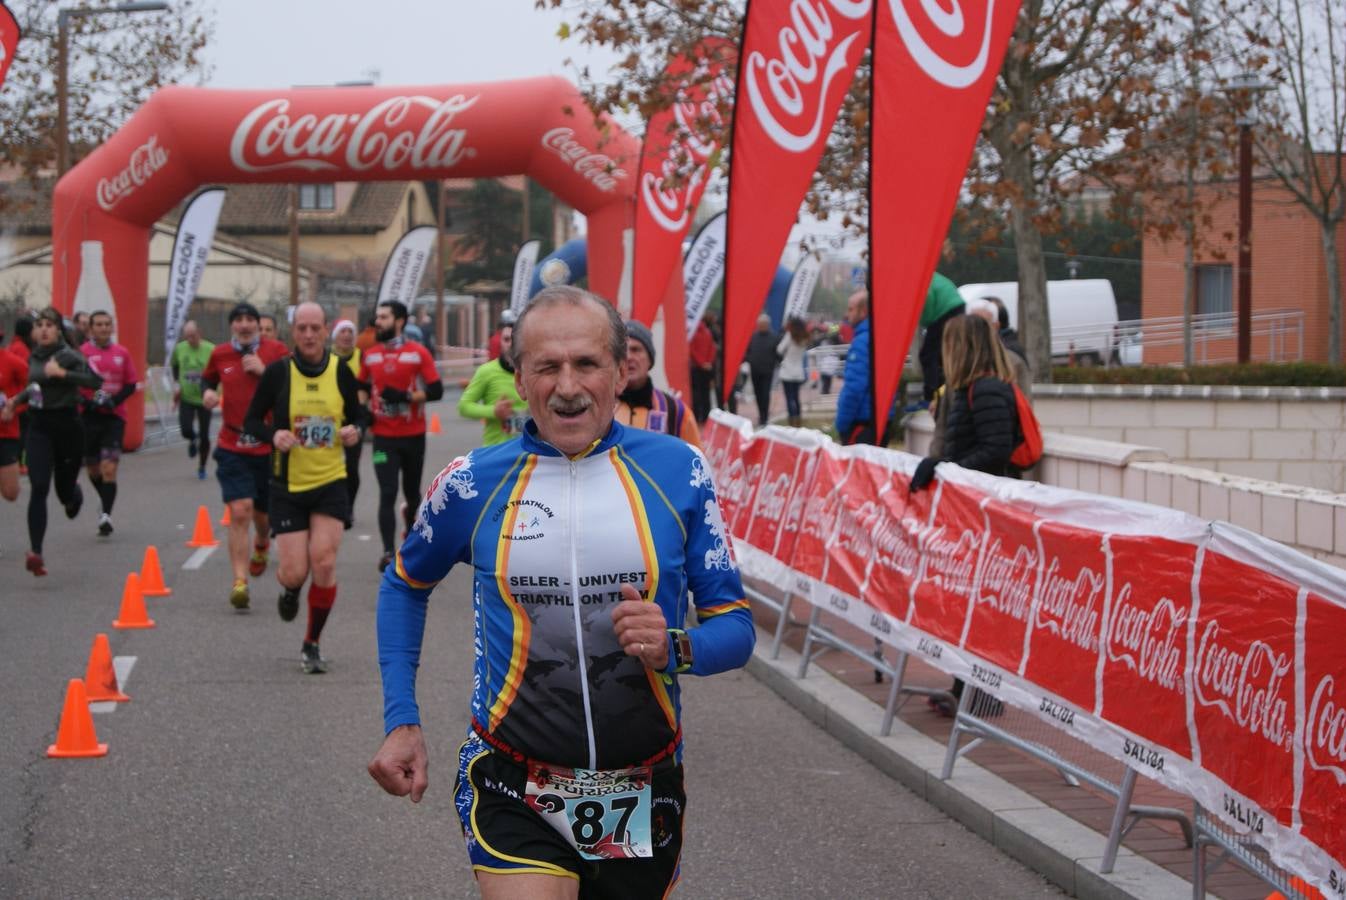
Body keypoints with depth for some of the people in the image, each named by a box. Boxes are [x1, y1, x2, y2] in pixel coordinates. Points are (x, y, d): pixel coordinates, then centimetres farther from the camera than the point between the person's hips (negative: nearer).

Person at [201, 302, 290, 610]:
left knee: (262, 512, 15)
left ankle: (261, 544, 52)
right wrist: (207, 392, 1)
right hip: (232, 448, 0)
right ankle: (239, 581, -13)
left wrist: (264, 371, -20)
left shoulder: (276, 351, -4)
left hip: (269, 446, 0)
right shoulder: (220, 354, 4)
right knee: (239, 512, -14)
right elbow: (208, 379, 23)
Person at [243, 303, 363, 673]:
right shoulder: (277, 372, -6)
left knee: (324, 563, -11)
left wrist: (353, 431, -11)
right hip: (288, 485, -1)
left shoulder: (340, 372, -1)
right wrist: (273, 435, -19)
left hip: (331, 482, 1)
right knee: (295, 571, -5)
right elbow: (251, 421, 1)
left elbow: (356, 417, 12)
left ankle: (312, 645, 8)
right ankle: (290, 590, 36)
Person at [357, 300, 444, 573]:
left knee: (412, 491, 13)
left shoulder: (419, 353, -5)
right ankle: (388, 552, -11)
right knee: (388, 493, -10)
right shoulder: (370, 355, 6)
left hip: (413, 435, -1)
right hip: (383, 435, 1)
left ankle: (411, 523, 44)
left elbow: (436, 390, -9)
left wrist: (405, 396, -21)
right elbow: (363, 387, 20)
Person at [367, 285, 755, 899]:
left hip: (643, 797, 2)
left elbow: (734, 624, 3)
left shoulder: (676, 470, -3)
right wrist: (401, 720, 8)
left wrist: (674, 648, -19)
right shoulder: (472, 483, -2)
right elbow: (404, 587, 16)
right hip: (512, 791, -2)